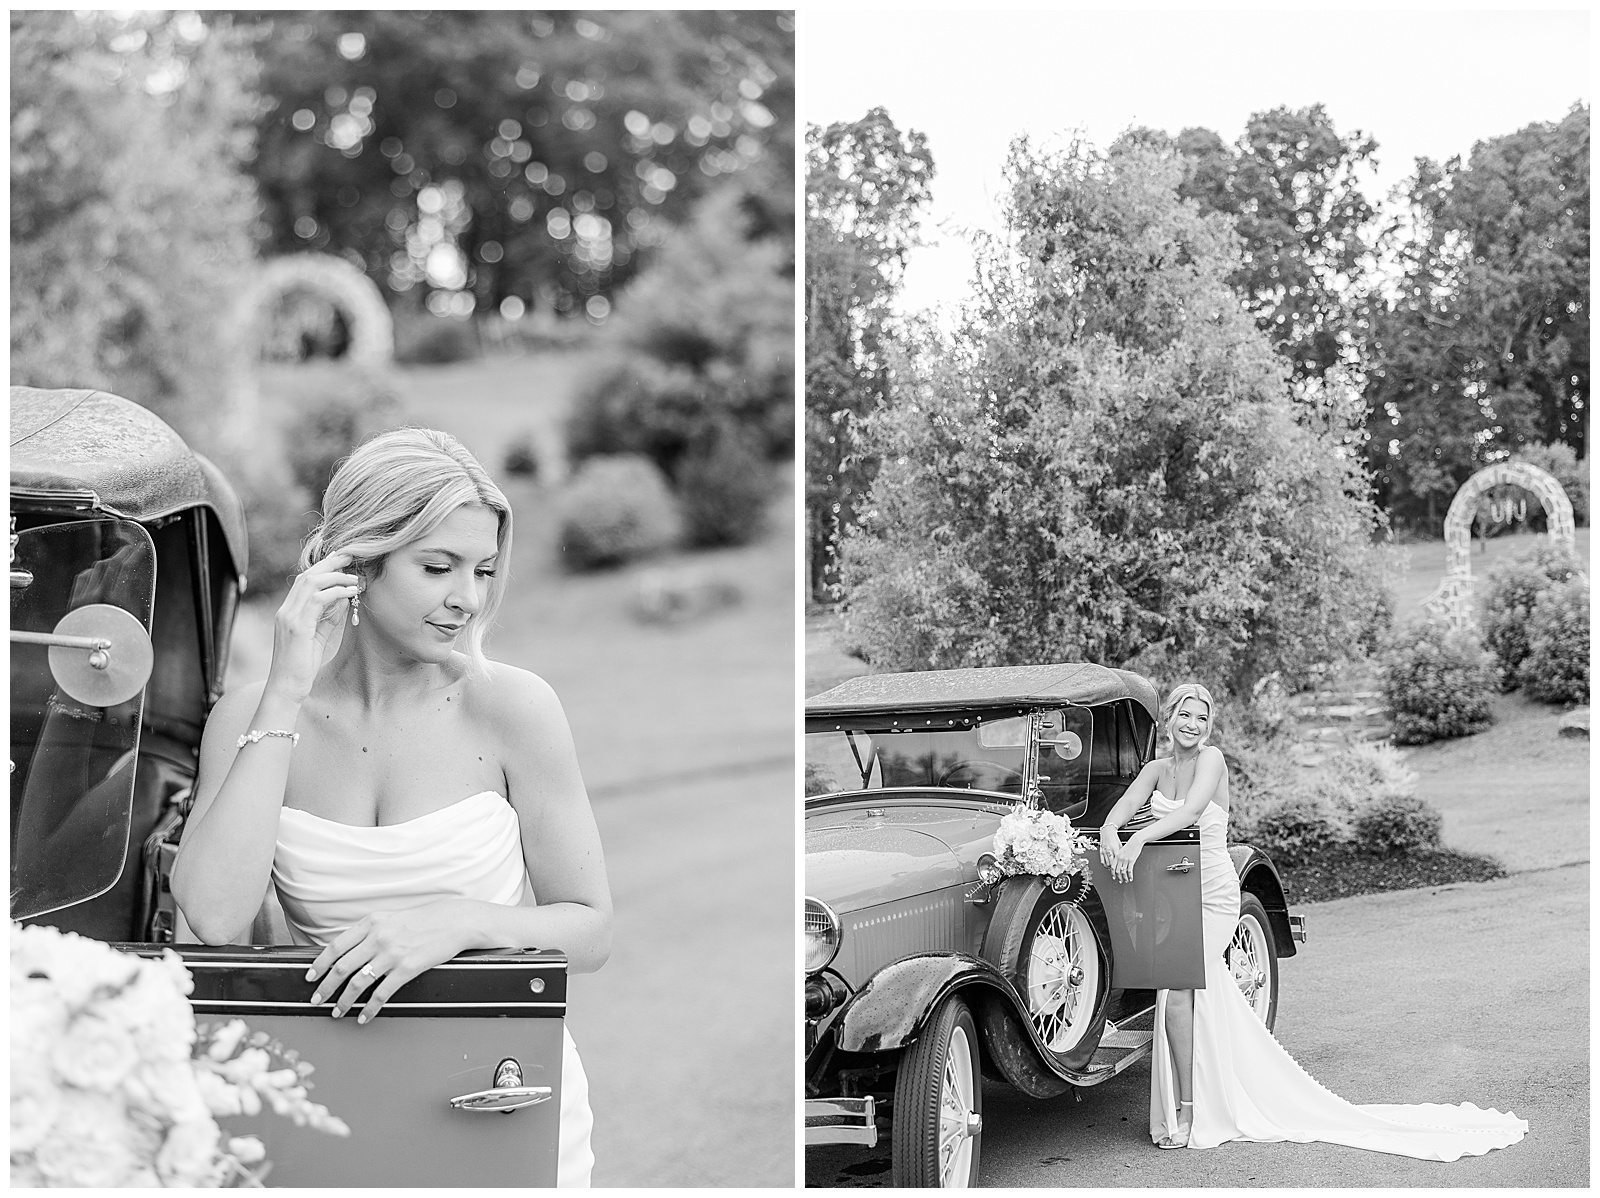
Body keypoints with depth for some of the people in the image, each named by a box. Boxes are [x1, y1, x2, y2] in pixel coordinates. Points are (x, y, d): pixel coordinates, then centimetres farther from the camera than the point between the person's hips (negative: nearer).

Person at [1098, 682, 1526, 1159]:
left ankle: (1188, 1109, -7)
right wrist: (1110, 836, -28)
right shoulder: (1157, 770, 9)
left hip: (1211, 899, -6)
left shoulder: (1211, 759, -8)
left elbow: (1189, 811, -24)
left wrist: (1139, 839, -36)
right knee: (1205, 1002, 9)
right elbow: (1121, 809, -6)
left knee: (1176, 993, -16)